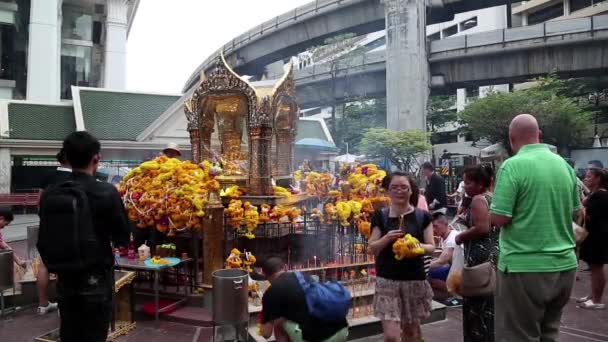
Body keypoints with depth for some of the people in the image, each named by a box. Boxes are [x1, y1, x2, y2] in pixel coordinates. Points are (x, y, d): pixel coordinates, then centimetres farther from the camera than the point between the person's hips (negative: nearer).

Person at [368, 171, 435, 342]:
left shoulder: (422, 216, -1)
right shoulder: (380, 216, -1)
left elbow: (431, 247, 0)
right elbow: (372, 248, 1)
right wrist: (387, 238, -18)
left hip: (415, 280, 1)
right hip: (387, 281, -1)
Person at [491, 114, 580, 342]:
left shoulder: (513, 165, -14)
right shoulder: (564, 165, 5)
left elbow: (498, 219, -16)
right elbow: (575, 212, 16)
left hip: (524, 267, -6)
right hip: (564, 265, 7)